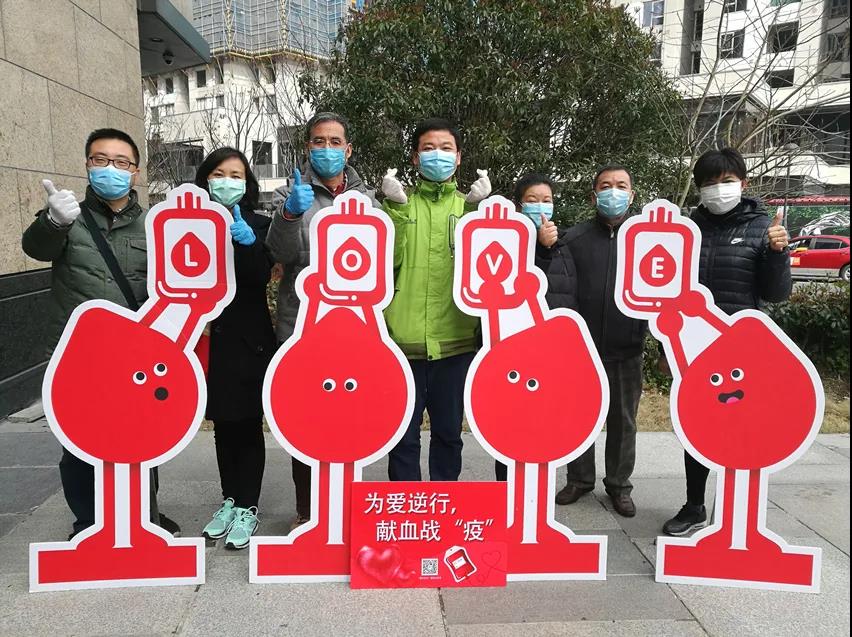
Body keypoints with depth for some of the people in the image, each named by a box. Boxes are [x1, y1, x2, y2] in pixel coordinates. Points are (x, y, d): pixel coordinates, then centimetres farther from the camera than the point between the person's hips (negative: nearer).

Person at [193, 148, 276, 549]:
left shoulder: (257, 225, -3)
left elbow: (262, 277, -18)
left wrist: (247, 241, -31)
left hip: (249, 340, -3)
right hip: (210, 339, 4)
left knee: (248, 426, 3)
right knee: (223, 426, 14)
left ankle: (247, 508, 15)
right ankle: (229, 500, 29)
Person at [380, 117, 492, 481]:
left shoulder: (470, 205, 9)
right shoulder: (400, 203, 7)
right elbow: (387, 260, -7)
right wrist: (396, 209, -14)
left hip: (454, 338, 1)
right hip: (404, 337, -1)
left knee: (448, 430, 13)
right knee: (404, 431, 8)